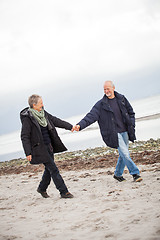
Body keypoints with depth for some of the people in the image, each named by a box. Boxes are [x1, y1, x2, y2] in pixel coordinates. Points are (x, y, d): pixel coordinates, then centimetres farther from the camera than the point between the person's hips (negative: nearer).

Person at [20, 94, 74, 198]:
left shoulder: (43, 113, 7)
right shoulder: (27, 118, -15)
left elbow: (56, 121, 12)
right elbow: (24, 137, -14)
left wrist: (70, 126, 5)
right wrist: (28, 153, -18)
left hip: (49, 146, 8)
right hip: (40, 149, -8)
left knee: (49, 168, 16)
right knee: (53, 169, -6)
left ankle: (42, 188, 37)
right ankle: (64, 192, 1)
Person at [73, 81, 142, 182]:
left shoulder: (121, 99, 7)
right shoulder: (101, 104, -3)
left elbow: (131, 112, 17)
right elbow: (91, 116, -10)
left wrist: (131, 126, 6)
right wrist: (80, 125, -23)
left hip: (125, 131, 4)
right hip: (114, 133, -4)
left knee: (123, 154, 9)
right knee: (125, 154, -13)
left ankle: (118, 174, 27)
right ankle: (135, 173, -4)